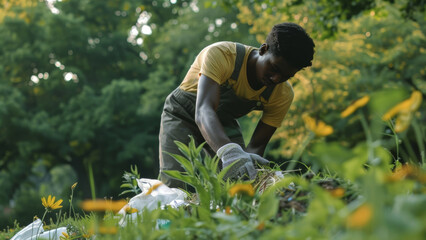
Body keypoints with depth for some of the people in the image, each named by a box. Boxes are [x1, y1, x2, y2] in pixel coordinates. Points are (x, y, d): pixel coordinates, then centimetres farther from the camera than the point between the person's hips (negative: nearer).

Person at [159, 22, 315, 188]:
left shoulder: (283, 95, -20)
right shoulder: (221, 54, -34)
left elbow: (256, 146, -19)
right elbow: (204, 110, -47)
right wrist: (228, 150, -66)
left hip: (224, 123, 4)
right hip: (182, 114, -3)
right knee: (173, 186, -21)